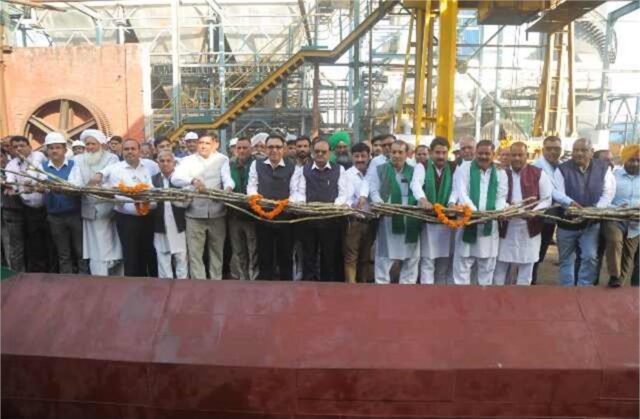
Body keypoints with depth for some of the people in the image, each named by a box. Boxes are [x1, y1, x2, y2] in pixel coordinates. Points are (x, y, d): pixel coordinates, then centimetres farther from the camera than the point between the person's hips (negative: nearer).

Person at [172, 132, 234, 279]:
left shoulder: (222, 159, 4)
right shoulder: (188, 160, 4)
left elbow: (227, 178, -12)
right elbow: (176, 178, -12)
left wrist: (228, 188, -36)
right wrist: (192, 180, -33)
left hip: (217, 213, 0)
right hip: (195, 213, 0)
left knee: (217, 251, 11)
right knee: (194, 253, 1)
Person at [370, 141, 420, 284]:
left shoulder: (414, 171, 13)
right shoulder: (380, 169, 9)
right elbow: (374, 190, 2)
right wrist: (380, 204, -17)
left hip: (410, 222, 2)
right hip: (388, 221, -2)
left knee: (411, 258, 8)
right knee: (385, 257, 1)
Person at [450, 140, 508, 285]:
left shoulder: (500, 173, 10)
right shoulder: (464, 168, 0)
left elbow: (501, 197, 6)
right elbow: (462, 193, -11)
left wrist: (499, 211, -17)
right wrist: (475, 212, -25)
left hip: (490, 224, 3)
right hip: (467, 220, -3)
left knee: (487, 264, 12)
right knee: (462, 262, 3)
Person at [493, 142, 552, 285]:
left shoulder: (538, 174, -1)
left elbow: (547, 200, -3)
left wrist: (533, 212, -19)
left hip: (529, 228, -1)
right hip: (506, 228, 2)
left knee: (526, 267, 7)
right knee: (500, 266, 8)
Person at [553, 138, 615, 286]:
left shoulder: (603, 168, 0)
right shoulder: (562, 169, -5)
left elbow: (608, 192, -2)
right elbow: (557, 192, -13)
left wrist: (597, 209, -19)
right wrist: (570, 202, -33)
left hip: (591, 222, 0)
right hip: (567, 221, 0)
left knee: (590, 257, -8)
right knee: (566, 260, 9)